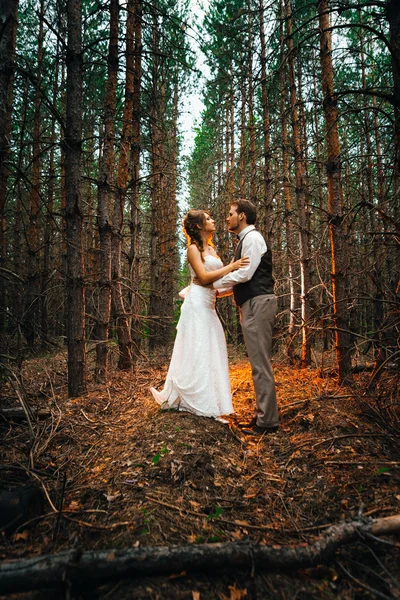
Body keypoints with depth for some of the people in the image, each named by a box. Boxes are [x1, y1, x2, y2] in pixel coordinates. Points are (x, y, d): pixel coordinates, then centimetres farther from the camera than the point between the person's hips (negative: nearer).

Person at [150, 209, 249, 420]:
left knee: (210, 351, 9)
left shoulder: (211, 249, 18)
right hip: (197, 304, -8)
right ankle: (202, 404, 7)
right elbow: (204, 277, -17)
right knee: (197, 351, -4)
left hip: (208, 306, 8)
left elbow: (216, 276, 16)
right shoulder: (193, 248, -5)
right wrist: (231, 267, -19)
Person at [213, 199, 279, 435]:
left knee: (260, 363, -7)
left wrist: (213, 282, -7)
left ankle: (267, 421, 1)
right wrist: (219, 289, 19)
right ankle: (263, 415, 21)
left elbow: (245, 273, -17)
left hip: (258, 304, -10)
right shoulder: (247, 239, 22)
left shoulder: (252, 237, -8)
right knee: (259, 363, 12)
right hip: (253, 304, 10)